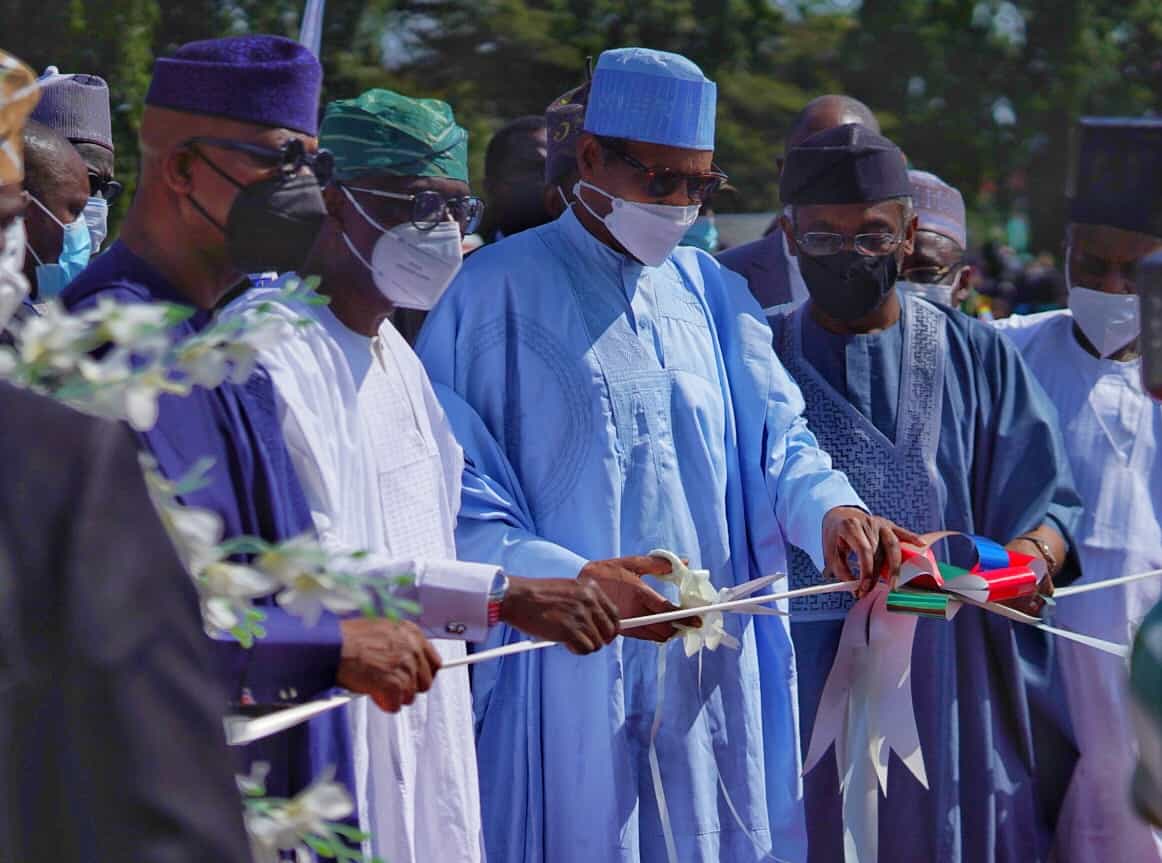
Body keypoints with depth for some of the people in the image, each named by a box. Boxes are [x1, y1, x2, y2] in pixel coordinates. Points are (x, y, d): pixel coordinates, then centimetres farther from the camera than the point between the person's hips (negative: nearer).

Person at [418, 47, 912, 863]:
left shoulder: (711, 292, 15)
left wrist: (827, 506, -12)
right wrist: (568, 577, -22)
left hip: (714, 676, 5)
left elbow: (775, 432, 11)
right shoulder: (499, 291, -3)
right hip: (569, 677, -5)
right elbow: (448, 488, -8)